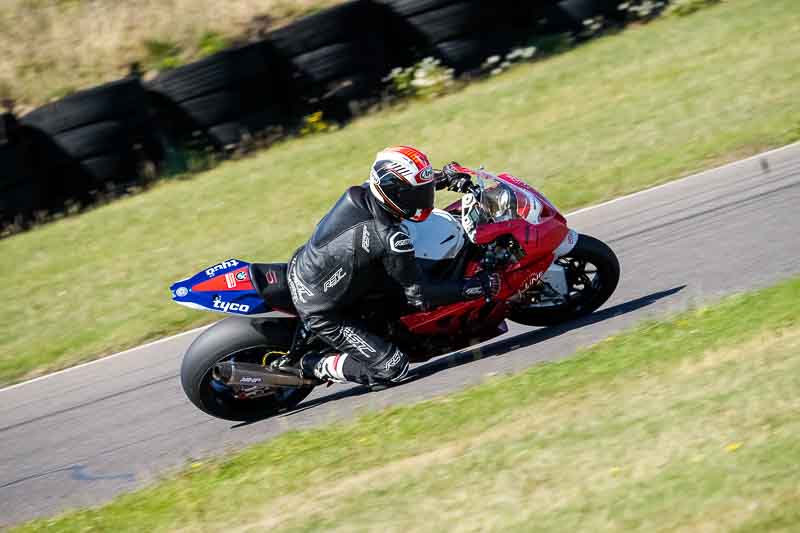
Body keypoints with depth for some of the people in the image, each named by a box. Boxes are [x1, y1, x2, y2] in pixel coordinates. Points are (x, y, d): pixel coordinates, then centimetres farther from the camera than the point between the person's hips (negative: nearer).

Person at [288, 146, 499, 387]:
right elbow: (419, 297, -20)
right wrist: (475, 287, -17)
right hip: (322, 314, -8)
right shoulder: (392, 241, -31)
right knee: (394, 368, -5)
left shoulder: (356, 195, -10)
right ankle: (318, 366, 6)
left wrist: (446, 177, 8)